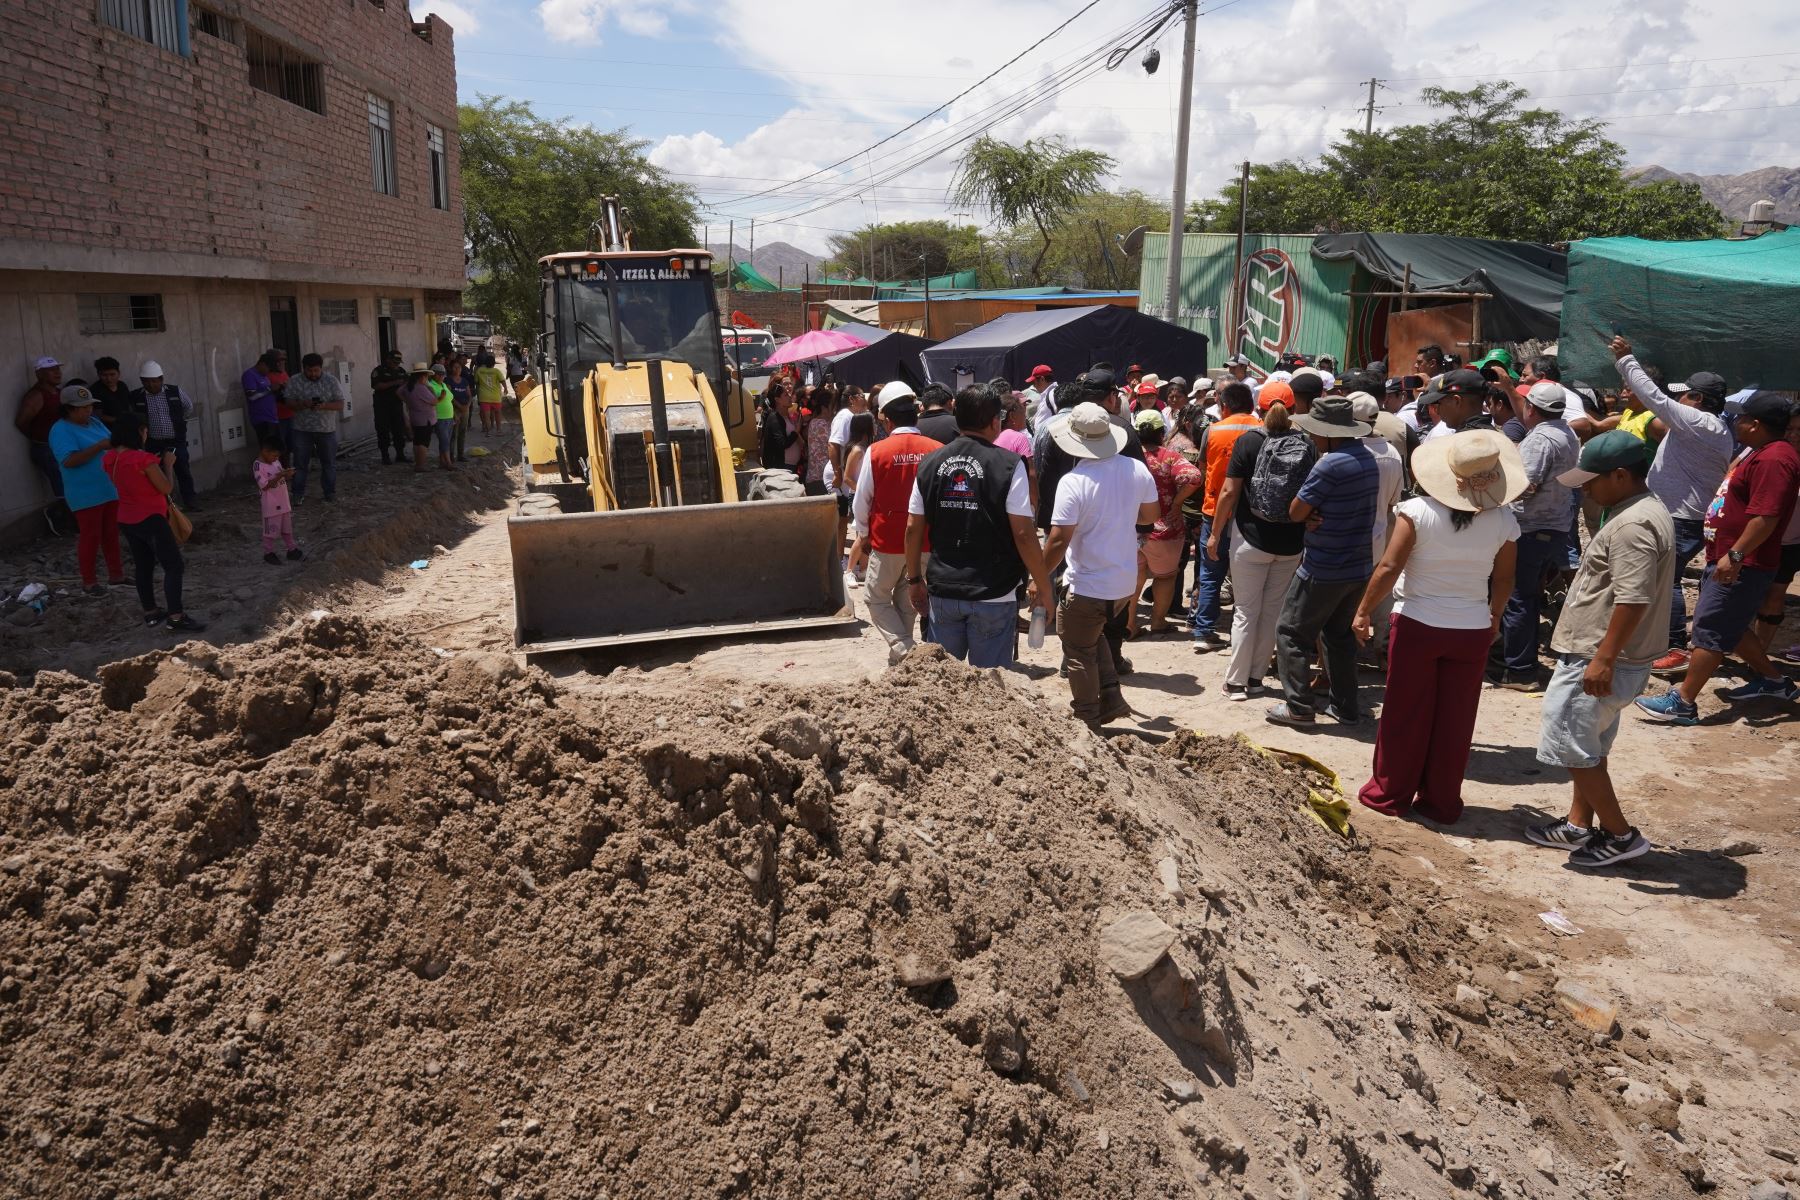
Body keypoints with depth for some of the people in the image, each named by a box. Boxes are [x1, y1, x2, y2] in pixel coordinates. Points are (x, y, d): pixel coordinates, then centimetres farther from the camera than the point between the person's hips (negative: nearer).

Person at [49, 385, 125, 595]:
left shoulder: (95, 423, 11)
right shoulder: (61, 430, -13)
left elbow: (111, 443, 17)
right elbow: (69, 460, -24)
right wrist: (99, 447, -27)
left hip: (110, 490, 7)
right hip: (86, 496, -7)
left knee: (111, 534, 14)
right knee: (91, 537, 0)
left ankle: (116, 574, 24)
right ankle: (89, 581, 10)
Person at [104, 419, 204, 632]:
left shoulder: (109, 459, 2)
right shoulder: (144, 459, -22)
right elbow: (166, 488, -15)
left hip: (126, 521, 8)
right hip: (150, 520, -8)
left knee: (143, 566, 18)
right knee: (173, 566, -3)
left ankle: (151, 612, 26)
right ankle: (175, 617, -6)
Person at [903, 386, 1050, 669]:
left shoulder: (930, 464, 2)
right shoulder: (1009, 465, -10)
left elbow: (913, 529, 4)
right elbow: (1023, 534, -13)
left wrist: (915, 579, 16)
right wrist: (1042, 584, -1)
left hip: (943, 590, 4)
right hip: (994, 594, -4)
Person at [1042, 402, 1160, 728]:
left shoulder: (1072, 482, -22)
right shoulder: (1137, 470, -5)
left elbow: (1059, 540, -23)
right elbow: (1152, 514, 10)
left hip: (1087, 588, -6)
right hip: (1126, 582, 6)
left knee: (1080, 654, 11)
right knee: (1095, 636, 29)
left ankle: (1087, 723, 21)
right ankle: (1111, 699, 23)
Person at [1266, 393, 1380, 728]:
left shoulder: (1330, 464, -21)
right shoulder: (1368, 459, 7)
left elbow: (1295, 512, -16)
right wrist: (1316, 516, -7)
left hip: (1323, 570, -8)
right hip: (1359, 567, 9)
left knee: (1291, 633, 4)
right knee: (1340, 635, 19)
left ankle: (1299, 708, 5)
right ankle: (1345, 708, 23)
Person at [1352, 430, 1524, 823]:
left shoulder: (1418, 511, -15)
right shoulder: (1504, 520, -6)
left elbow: (1389, 568, -15)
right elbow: (1503, 580, 5)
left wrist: (1363, 610, -3)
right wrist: (1494, 618, 22)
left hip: (1417, 625, -2)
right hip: (1473, 631, 2)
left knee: (1404, 714, 10)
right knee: (1455, 720, 11)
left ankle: (1390, 793, 20)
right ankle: (1442, 802, 21)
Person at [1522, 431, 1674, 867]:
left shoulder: (1632, 525, -23)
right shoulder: (1644, 510, 12)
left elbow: (1633, 599, -29)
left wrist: (1603, 659, -26)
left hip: (1596, 659, -11)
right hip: (1601, 654, 11)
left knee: (1570, 745, -2)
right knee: (1587, 746, 19)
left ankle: (1621, 835, 8)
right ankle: (1580, 826, 29)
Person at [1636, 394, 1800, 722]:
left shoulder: (1774, 459, -19)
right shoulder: (1762, 452, 16)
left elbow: (1766, 516, -27)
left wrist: (1735, 555, -29)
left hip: (1742, 565, -11)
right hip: (1726, 559, 11)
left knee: (1710, 630, -7)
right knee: (1731, 628, 20)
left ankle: (1682, 702, -4)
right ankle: (1773, 681, 32)